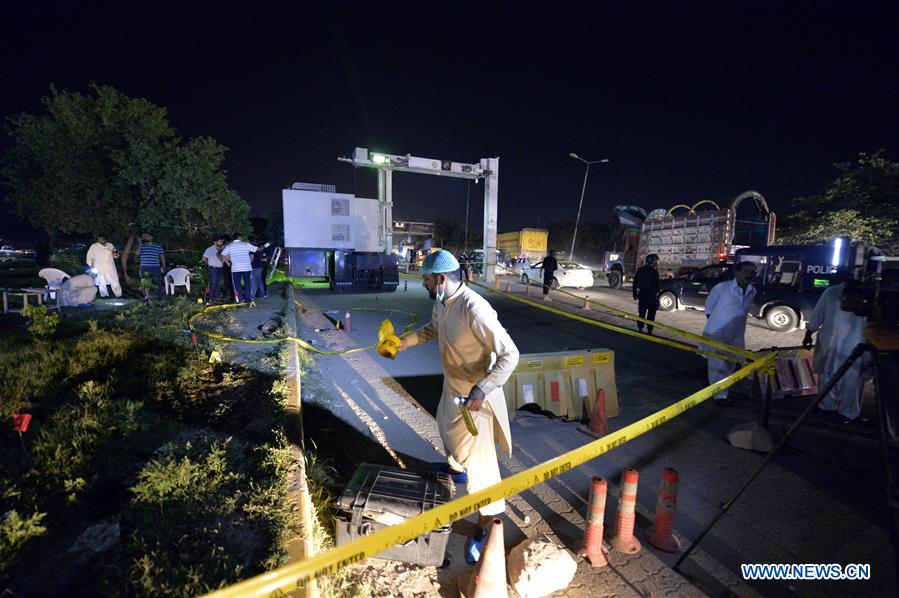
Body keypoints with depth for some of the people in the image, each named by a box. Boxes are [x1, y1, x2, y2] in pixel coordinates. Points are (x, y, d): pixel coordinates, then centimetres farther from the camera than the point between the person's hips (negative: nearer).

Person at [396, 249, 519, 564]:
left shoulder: (475, 309, -33)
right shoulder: (441, 302, -6)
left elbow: (509, 354, -31)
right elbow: (433, 328, 18)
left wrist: (482, 390, -36)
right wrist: (404, 342, 9)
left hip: (474, 395, -9)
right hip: (452, 386, 9)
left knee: (479, 459, 2)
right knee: (448, 428, 33)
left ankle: (483, 529, 23)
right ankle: (456, 469, 64)